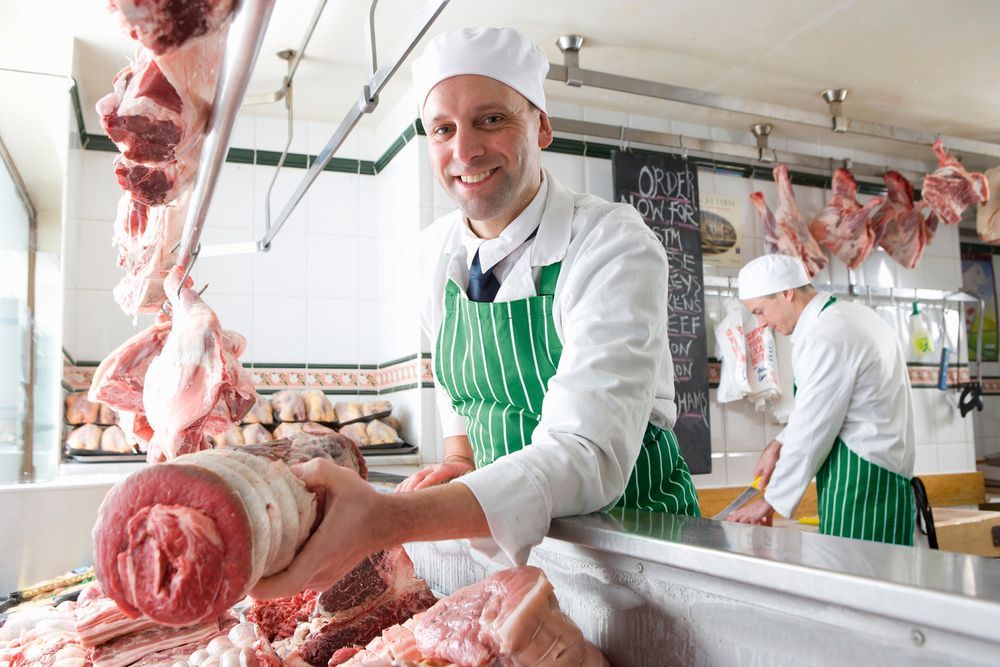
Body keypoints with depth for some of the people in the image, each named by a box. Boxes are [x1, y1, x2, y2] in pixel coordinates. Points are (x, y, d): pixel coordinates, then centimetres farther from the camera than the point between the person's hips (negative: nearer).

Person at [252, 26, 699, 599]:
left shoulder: (614, 245, -21)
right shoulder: (438, 248, -1)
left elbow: (587, 456, -33)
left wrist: (385, 520, -44)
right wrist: (458, 461, -3)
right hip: (508, 534, 4)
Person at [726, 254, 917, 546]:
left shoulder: (826, 338, -18)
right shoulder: (853, 315, 13)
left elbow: (811, 429, -15)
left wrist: (770, 502, -5)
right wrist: (779, 445, 13)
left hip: (859, 485, -10)